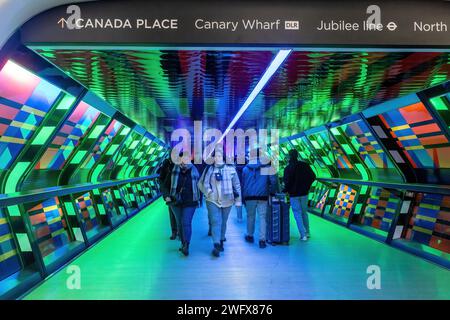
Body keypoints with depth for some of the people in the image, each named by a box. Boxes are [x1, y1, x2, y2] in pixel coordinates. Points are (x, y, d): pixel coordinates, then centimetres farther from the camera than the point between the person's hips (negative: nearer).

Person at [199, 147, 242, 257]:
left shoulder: (231, 169, 0)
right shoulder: (209, 169, 2)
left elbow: (237, 185, 5)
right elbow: (201, 183, 7)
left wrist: (238, 199, 3)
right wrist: (208, 192, -8)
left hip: (227, 200, 1)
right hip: (213, 201, -1)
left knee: (223, 222, 13)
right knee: (215, 222, -10)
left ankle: (221, 242, 31)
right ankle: (217, 245, -12)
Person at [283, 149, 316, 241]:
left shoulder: (288, 168, -14)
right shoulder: (304, 165, 0)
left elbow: (287, 182, -16)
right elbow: (313, 177, 2)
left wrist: (285, 190, 0)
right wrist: (306, 186, 11)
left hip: (294, 194, -4)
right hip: (304, 193, 4)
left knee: (297, 214, 3)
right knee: (304, 212, 17)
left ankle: (303, 234, 1)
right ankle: (307, 232, 22)